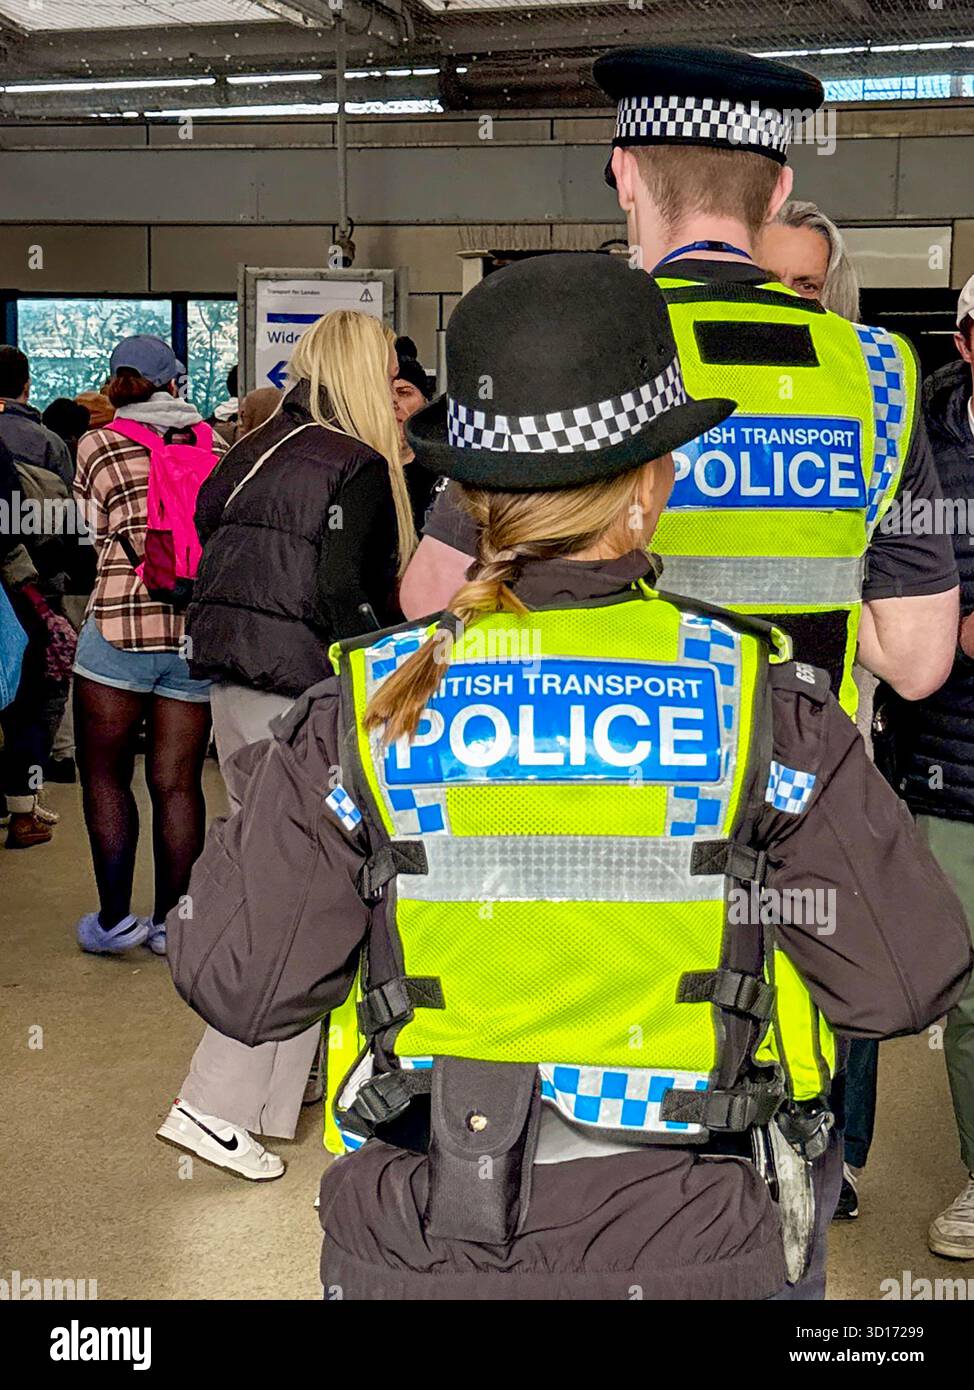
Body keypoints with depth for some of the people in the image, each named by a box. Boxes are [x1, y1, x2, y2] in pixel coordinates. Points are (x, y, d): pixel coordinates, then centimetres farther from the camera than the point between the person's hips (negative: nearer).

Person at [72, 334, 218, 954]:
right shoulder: (213, 442, 7)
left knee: (104, 774, 10)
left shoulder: (98, 445, 1)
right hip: (201, 629, 3)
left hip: (121, 623, -2)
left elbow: (99, 528, 9)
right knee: (178, 782, 8)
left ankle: (115, 918, 9)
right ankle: (171, 920, 14)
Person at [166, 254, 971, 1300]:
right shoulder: (760, 700, -11)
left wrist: (262, 800, 11)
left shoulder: (369, 706, -10)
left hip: (425, 1251, 1)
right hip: (706, 1249, -1)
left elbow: (241, 988, -6)